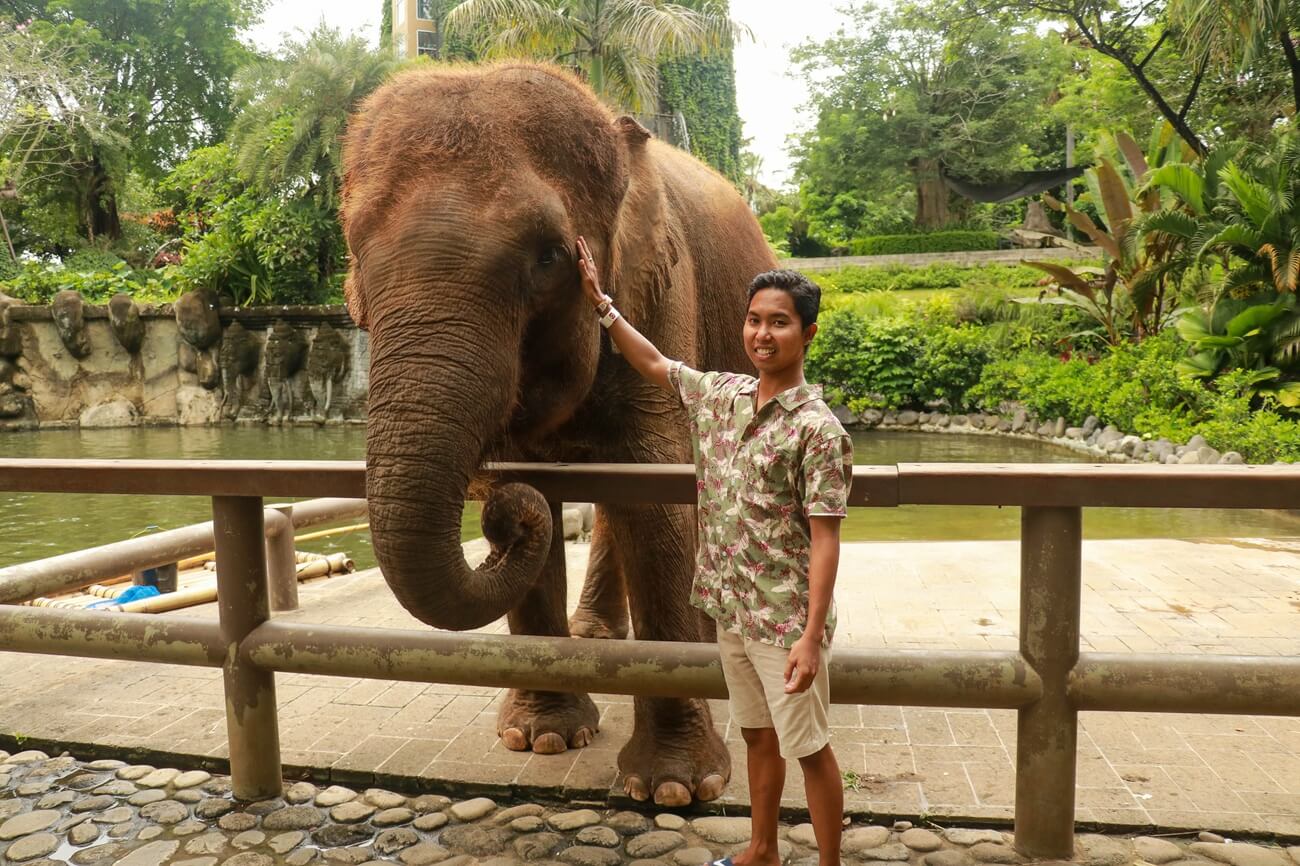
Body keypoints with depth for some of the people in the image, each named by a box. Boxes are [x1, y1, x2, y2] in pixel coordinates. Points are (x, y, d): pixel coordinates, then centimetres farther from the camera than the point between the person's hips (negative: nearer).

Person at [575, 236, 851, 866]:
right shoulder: (720, 396, 3)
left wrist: (812, 636, -21)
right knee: (758, 737, 21)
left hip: (786, 620, -6)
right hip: (730, 607, 7)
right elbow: (654, 366, 19)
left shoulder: (817, 428, -16)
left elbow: (824, 538, -18)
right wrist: (601, 304, 17)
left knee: (808, 748, 8)